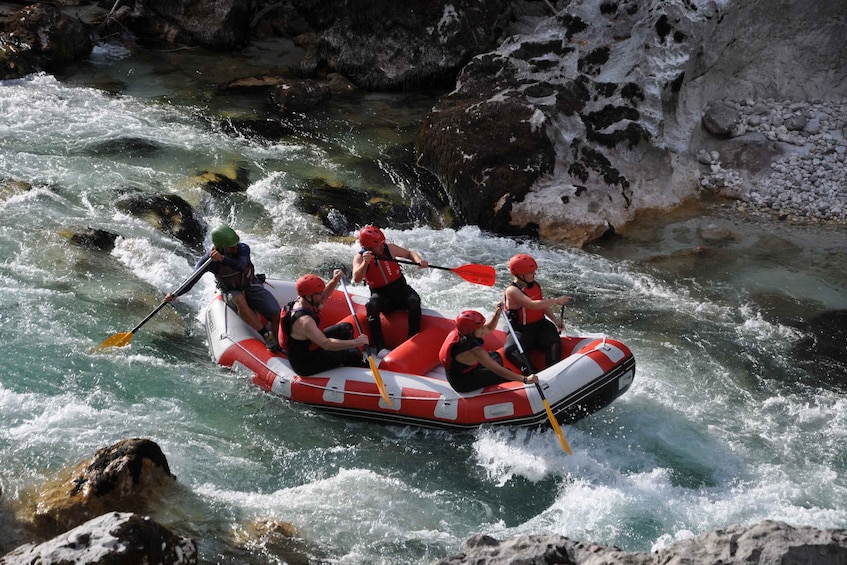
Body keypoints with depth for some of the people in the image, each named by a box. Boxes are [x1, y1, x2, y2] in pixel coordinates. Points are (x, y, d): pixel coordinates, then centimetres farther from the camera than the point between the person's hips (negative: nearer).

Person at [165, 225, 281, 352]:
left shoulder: (243, 248, -18)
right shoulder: (208, 260, -19)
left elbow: (242, 265, -37)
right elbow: (193, 279, -20)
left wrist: (222, 259, -51)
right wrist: (175, 295, -33)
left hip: (252, 287, 2)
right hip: (230, 292, -2)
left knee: (277, 315, -19)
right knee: (239, 300, -40)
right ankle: (266, 336, -38)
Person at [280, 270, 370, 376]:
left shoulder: (301, 301, -7)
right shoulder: (304, 320, -36)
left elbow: (323, 296, 13)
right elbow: (326, 344, -42)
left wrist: (334, 281, -6)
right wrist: (356, 342, -39)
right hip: (305, 365, -10)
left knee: (346, 328, 13)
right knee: (353, 353, -12)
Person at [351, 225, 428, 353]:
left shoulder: (389, 249, -4)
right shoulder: (359, 258, -9)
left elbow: (409, 253, 9)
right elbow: (356, 279, -24)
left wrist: (419, 261, -13)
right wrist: (365, 263, -41)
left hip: (400, 289, 2)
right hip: (381, 295, -2)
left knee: (414, 301, -30)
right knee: (372, 306, -35)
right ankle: (380, 346, -33)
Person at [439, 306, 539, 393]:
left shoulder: (461, 332, -11)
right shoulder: (475, 350, -35)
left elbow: (488, 328, 6)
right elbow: (497, 369, -33)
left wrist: (497, 315, -12)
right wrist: (525, 379, -35)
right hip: (462, 383, -9)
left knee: (495, 356, 22)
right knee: (506, 376, -6)